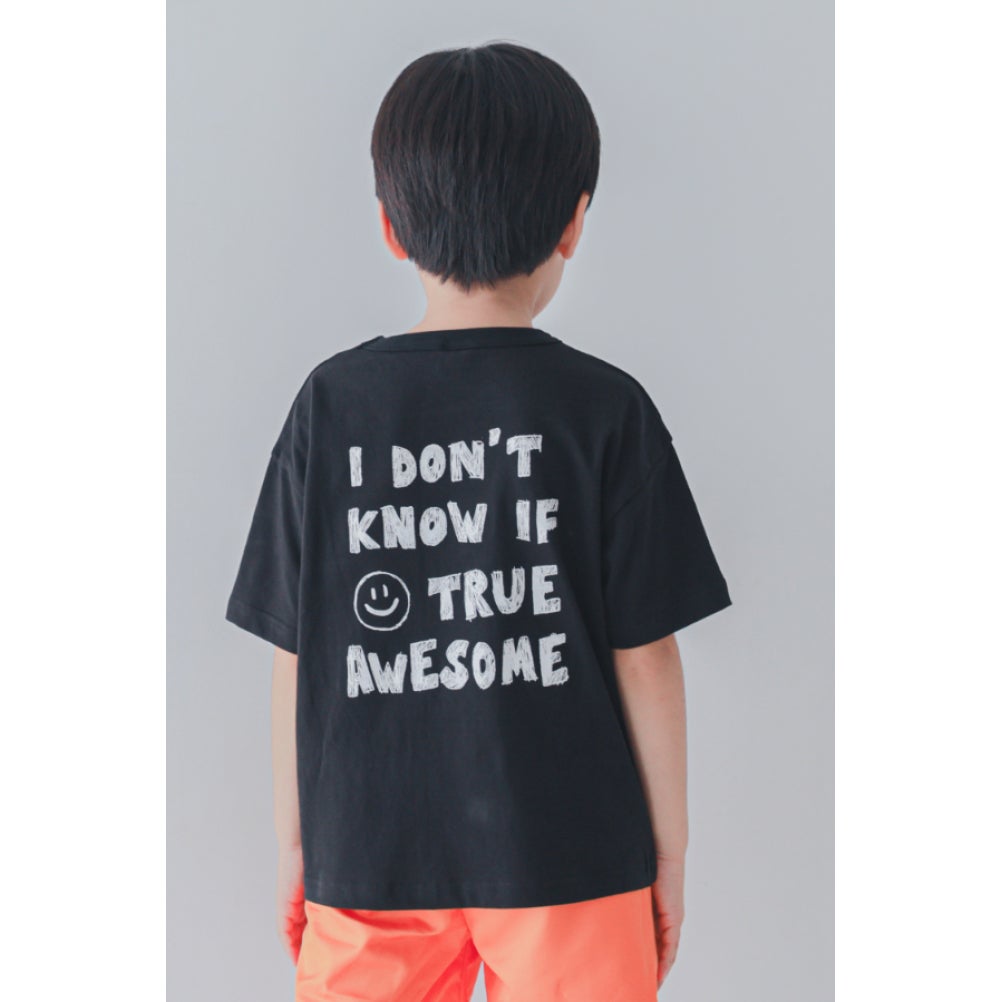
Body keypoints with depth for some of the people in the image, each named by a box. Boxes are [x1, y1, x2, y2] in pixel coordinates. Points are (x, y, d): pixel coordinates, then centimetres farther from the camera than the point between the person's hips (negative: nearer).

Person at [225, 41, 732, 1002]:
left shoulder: (332, 401, -4)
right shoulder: (605, 408, -9)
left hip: (369, 854, 2)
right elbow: (644, 654, -6)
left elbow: (293, 652, -1)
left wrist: (294, 842, 11)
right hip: (569, 852, -1)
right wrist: (669, 849, 6)